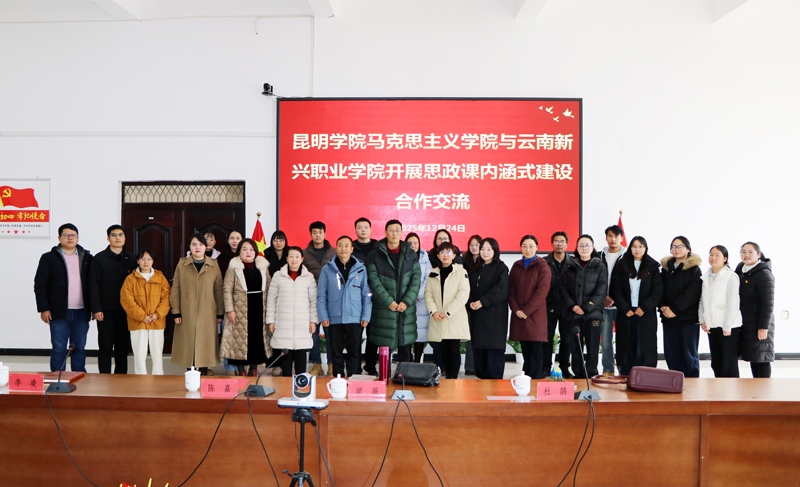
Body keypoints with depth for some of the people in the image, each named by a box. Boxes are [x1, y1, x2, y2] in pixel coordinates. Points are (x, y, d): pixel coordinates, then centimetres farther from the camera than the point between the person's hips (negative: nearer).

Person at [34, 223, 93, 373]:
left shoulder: (87, 258, 10)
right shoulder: (48, 258, 4)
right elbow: (40, 285, 2)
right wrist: (44, 309, -5)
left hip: (81, 312, 2)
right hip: (59, 312, -2)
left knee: (80, 348, 7)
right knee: (59, 349, 1)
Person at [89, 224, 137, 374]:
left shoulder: (131, 259, 9)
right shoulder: (99, 259, 2)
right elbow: (94, 285, -2)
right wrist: (96, 309, -9)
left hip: (126, 311, 2)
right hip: (106, 311, -2)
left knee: (122, 347, 8)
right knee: (105, 348, 2)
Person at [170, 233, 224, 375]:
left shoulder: (213, 265, 6)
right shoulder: (182, 265, 5)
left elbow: (219, 291, 6)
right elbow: (175, 290, 4)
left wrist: (220, 313, 3)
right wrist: (176, 312, -3)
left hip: (207, 315, 0)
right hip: (187, 315, 0)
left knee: (205, 345, 2)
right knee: (188, 345, 3)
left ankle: (203, 377, 11)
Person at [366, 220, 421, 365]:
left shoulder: (411, 254, 8)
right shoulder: (375, 255, 1)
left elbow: (416, 279, 2)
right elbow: (374, 281, -6)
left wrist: (406, 301, -9)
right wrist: (388, 301, -14)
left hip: (406, 308, 2)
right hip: (384, 309, -2)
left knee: (405, 343, 6)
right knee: (384, 344, 0)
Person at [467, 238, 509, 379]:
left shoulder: (501, 268, -1)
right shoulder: (476, 269, 18)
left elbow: (500, 290, -13)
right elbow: (469, 287, 13)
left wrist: (482, 302, -16)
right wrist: (471, 302, -6)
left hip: (494, 314, -5)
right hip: (477, 315, 6)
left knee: (494, 348, -7)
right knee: (478, 348, 5)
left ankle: (494, 380, -2)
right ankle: (481, 376, 13)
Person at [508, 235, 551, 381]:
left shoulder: (542, 266, 0)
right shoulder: (516, 266, 14)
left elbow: (542, 291, -9)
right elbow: (510, 289, 9)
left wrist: (527, 310, -13)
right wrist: (516, 309, -6)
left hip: (535, 314, -4)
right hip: (518, 314, 4)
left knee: (535, 347, -5)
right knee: (524, 347, 6)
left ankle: (535, 379, -1)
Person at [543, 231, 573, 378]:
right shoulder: (544, 262, 5)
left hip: (566, 306, 1)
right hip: (549, 305, 0)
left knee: (566, 339, 4)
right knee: (547, 338, 1)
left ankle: (564, 368, 16)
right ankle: (546, 368, 11)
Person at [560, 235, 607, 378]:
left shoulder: (599, 267, 5)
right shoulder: (570, 267, 12)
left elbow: (601, 291, -2)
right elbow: (562, 287, 7)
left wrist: (586, 307, -11)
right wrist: (572, 305, -7)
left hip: (592, 313, -2)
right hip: (574, 313, 2)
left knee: (592, 346, -4)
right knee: (575, 346, 2)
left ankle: (591, 376, 5)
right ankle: (577, 375, 11)